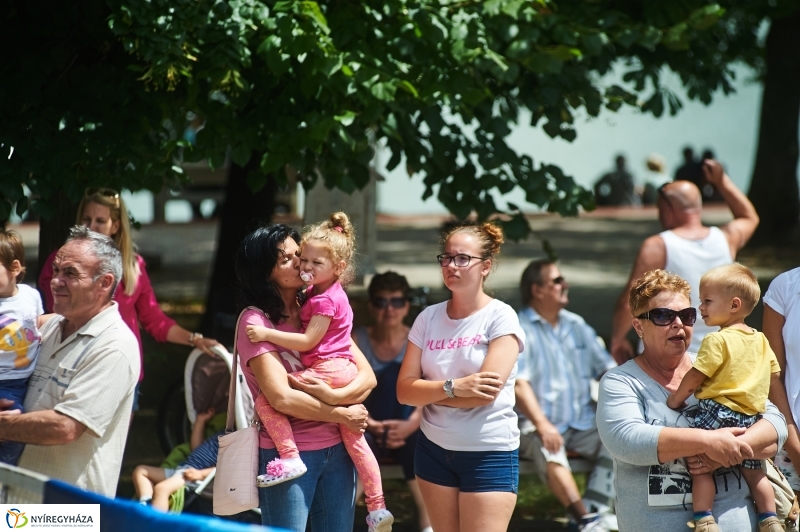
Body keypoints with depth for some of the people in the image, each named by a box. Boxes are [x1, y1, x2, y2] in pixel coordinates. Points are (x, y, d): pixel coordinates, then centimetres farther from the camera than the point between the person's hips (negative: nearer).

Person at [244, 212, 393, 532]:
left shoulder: (324, 300, -13)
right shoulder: (327, 291, 15)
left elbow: (308, 341, -19)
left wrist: (267, 334, -22)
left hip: (327, 371, -10)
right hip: (345, 371, 10)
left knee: (265, 400, -14)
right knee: (355, 441, 14)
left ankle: (289, 458, -17)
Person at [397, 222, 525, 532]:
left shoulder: (500, 317, -9)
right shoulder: (428, 318, 3)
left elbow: (486, 393, -18)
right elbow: (404, 391, -3)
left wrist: (428, 391, -6)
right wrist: (453, 387, -19)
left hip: (489, 454, -4)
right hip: (434, 449, 5)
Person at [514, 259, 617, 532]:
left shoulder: (576, 325, 17)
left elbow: (607, 368, 14)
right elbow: (519, 384, -13)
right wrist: (542, 425, -26)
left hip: (583, 424, 5)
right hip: (539, 426, -5)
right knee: (549, 450, -37)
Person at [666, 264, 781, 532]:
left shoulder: (717, 340, -11)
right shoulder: (761, 340, 11)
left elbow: (694, 378, -11)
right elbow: (775, 373, 21)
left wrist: (676, 398, 3)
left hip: (718, 411, -8)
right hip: (751, 417, 8)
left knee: (700, 466, -5)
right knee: (753, 472, 15)